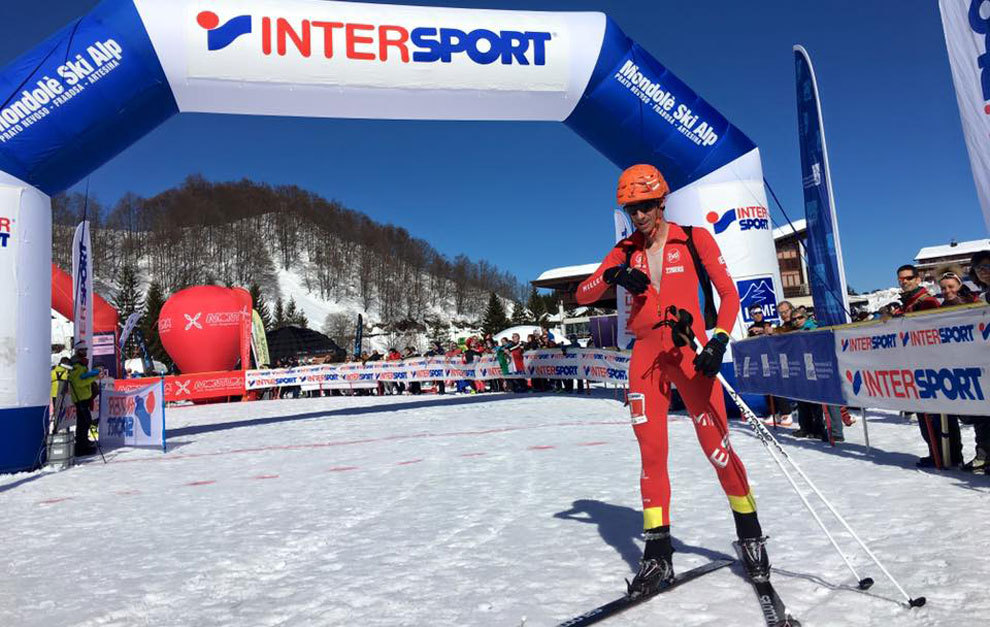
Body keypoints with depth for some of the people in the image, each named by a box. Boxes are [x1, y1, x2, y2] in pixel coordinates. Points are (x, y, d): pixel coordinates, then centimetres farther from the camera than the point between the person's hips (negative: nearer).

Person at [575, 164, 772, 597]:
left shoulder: (693, 238, 2)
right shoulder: (625, 251, 11)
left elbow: (729, 292, -1)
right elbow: (582, 296, 8)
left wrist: (719, 340, -17)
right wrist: (612, 276, -12)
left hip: (689, 351, -2)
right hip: (646, 355, 3)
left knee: (717, 448, -5)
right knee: (652, 453, 0)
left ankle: (751, 536, 18)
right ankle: (657, 553, 10)